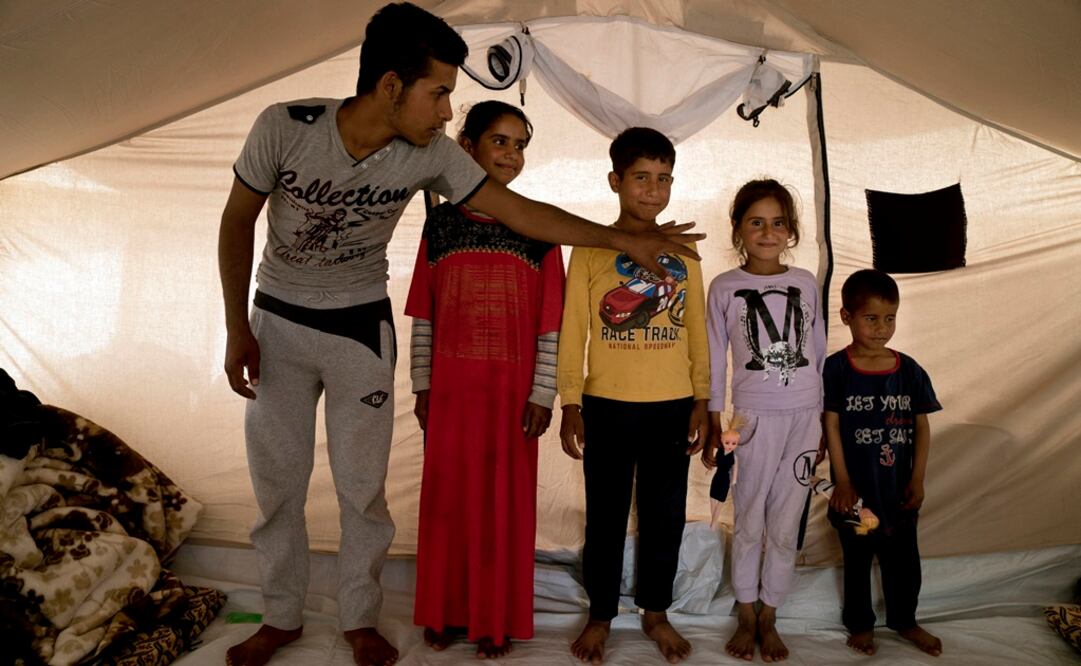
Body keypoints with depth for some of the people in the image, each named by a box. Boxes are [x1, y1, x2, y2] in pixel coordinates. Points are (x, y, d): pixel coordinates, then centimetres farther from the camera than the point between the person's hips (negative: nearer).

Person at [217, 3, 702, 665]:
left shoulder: (430, 154, -17)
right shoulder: (284, 127, -21)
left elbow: (523, 211, -11)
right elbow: (238, 221, -7)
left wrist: (626, 238, -10)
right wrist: (237, 329, -8)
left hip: (361, 328, 0)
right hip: (277, 320, 0)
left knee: (362, 485, 3)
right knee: (276, 481, 8)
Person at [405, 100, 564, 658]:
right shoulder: (440, 223, 4)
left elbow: (550, 323, -2)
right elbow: (423, 315, 5)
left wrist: (542, 395, -5)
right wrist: (421, 386, 4)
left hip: (512, 391, -1)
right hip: (450, 388, 2)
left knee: (504, 501, 7)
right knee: (446, 497, 11)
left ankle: (496, 618, 24)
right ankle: (446, 611, 28)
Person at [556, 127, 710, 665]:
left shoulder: (682, 253, 7)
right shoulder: (591, 247, -1)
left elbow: (697, 333, 8)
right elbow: (572, 331, -2)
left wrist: (700, 403, 5)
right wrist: (570, 405, -6)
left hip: (672, 405, 3)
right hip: (608, 404, -2)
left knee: (665, 513, 12)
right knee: (606, 514, 9)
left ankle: (656, 611, 30)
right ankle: (600, 615, 26)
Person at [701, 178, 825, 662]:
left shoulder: (805, 283, 5)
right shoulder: (724, 288, -2)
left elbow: (819, 352, 11)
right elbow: (715, 362, 0)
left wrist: (822, 422, 11)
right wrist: (714, 427, 0)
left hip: (805, 414, 2)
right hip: (755, 415, -2)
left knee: (786, 524, 9)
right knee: (749, 522, 7)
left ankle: (768, 618, 24)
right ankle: (746, 618, 24)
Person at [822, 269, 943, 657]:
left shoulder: (910, 371, -3)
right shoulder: (836, 369, -12)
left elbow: (921, 426, 2)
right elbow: (831, 426, -11)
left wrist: (917, 479, -3)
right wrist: (842, 482, -12)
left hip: (899, 487, 3)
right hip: (856, 488, -3)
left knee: (903, 559, 17)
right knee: (856, 559, 14)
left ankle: (904, 620, 39)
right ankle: (860, 624, 33)